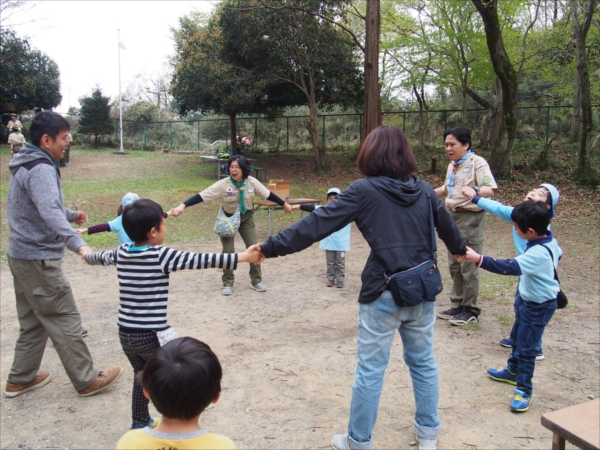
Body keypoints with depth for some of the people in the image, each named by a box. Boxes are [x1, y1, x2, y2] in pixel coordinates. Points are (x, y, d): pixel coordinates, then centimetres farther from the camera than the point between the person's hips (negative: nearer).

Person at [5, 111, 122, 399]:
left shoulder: (26, 165, 12)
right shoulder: (41, 169, -21)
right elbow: (50, 213, -38)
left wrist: (71, 214, 36)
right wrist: (78, 243, -49)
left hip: (22, 255, 10)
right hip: (39, 259, -10)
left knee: (33, 321, 19)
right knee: (65, 320, 0)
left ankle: (21, 379, 29)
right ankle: (87, 380, 11)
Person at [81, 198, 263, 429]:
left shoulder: (121, 253, 3)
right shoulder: (162, 256, -16)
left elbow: (98, 257, 24)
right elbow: (202, 260, -20)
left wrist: (86, 252, 48)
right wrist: (243, 257, -19)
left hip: (125, 333, 7)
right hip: (152, 335, -7)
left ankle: (140, 423, 41)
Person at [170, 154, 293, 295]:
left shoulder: (252, 182, -18)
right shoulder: (223, 185, -26)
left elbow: (268, 194, -4)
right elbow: (201, 196, -31)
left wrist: (284, 204, 6)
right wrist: (182, 206, -43)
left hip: (246, 218, 3)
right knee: (228, 251, -5)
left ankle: (256, 280, 20)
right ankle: (228, 283, 14)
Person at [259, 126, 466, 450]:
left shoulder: (364, 190, -9)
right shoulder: (424, 190, 5)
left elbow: (317, 224, -13)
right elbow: (447, 226, 22)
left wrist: (270, 248, -9)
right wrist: (460, 249, 44)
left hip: (383, 293, -5)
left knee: (370, 370, 8)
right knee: (423, 362, 20)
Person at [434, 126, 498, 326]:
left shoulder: (477, 163, -14)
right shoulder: (452, 166, 12)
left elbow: (490, 189, -24)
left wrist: (475, 192, -43)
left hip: (471, 219, -9)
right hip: (453, 217, 9)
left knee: (468, 266, -3)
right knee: (454, 265, 14)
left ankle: (470, 310, 10)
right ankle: (457, 305, 26)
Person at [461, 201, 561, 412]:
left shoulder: (538, 253, -35)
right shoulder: (548, 238, -6)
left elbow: (510, 267, -45)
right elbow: (558, 254, 16)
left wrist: (478, 259, -50)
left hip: (538, 306, -10)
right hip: (526, 299, 10)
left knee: (526, 347, 0)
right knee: (517, 338, 24)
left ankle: (524, 390, 15)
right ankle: (513, 371, 43)